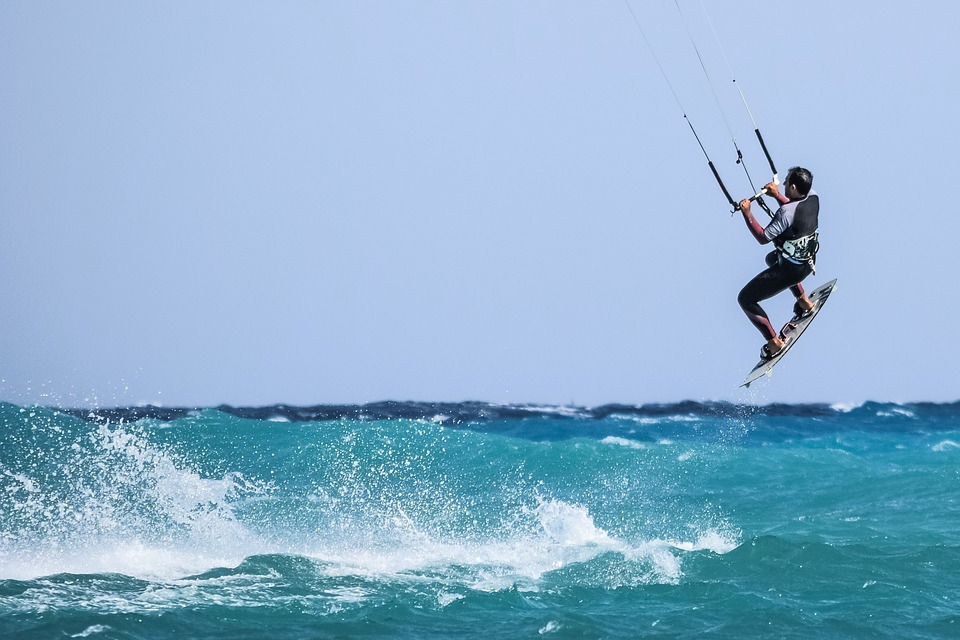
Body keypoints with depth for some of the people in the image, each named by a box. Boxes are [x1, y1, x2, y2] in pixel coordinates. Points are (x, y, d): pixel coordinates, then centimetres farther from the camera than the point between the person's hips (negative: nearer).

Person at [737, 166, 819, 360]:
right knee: (772, 258, 41)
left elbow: (763, 237, -27)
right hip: (809, 262, 8)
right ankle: (803, 301, 42)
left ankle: (774, 342, 7)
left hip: (790, 271, -8)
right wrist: (777, 195, 4)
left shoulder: (786, 212, -34)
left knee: (745, 299, 3)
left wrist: (747, 213, -24)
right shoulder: (814, 198, -11)